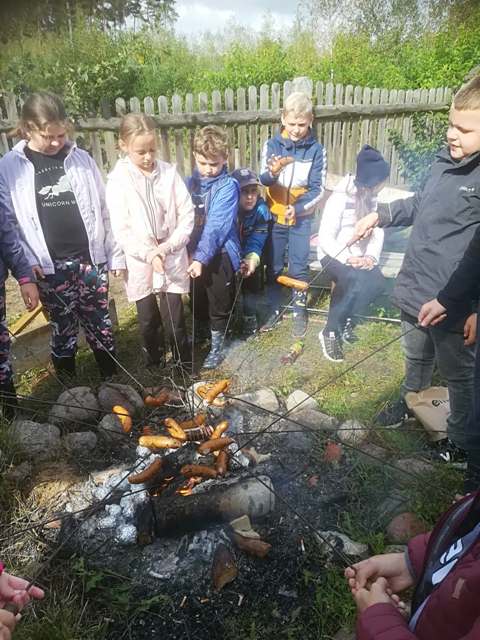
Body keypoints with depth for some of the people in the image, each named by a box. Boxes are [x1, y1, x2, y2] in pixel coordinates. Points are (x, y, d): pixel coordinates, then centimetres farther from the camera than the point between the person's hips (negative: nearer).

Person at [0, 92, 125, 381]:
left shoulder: (81, 159, 4)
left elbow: (104, 210, 6)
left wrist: (116, 255, 5)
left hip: (91, 260, 1)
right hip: (51, 268, -1)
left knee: (101, 326, 10)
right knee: (64, 330, 11)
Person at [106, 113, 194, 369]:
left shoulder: (169, 173, -4)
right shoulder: (118, 181, -7)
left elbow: (187, 214, -3)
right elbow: (121, 230, -9)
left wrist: (170, 245, -14)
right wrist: (148, 253, -19)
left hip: (172, 260, 0)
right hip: (139, 263, 0)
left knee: (175, 320, 4)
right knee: (148, 321, 13)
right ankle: (154, 366, 34)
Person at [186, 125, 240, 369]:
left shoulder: (228, 187, -13)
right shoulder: (190, 182, 3)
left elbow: (216, 227, -22)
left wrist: (201, 258, -30)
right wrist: (190, 254, -4)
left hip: (219, 255, -4)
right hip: (193, 253, 5)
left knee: (220, 304, 9)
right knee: (197, 300, 19)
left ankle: (217, 345, 28)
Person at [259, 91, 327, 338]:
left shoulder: (316, 150, -7)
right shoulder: (271, 145, -5)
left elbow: (318, 189, -7)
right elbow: (263, 179, -17)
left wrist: (299, 208, -23)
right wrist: (272, 173, -41)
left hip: (301, 218, -1)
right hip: (274, 216, 1)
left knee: (299, 268, 4)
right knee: (273, 267, 10)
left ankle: (300, 312, 22)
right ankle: (274, 309, 27)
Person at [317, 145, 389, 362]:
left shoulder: (372, 198, 5)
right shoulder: (340, 198, -14)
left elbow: (378, 232, 1)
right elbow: (325, 239, -18)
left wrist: (371, 256, -18)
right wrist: (347, 259, -29)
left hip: (358, 257, 6)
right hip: (334, 255, -5)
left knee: (378, 282, -24)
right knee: (351, 279, -35)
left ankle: (344, 318, -3)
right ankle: (330, 331, -18)